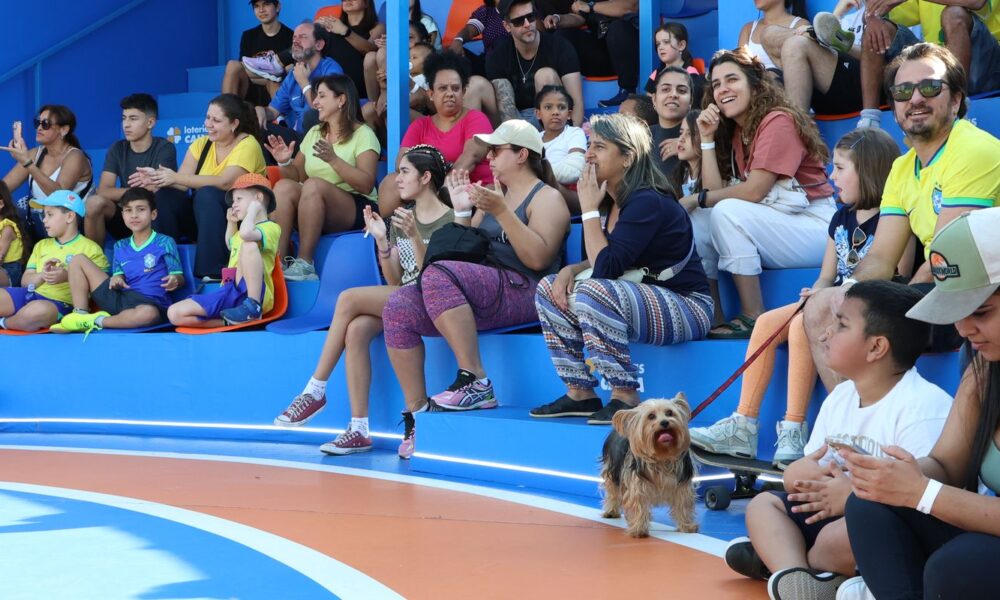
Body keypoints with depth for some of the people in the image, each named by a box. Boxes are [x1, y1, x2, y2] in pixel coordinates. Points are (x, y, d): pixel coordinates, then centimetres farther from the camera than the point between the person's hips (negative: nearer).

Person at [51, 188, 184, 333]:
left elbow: (179, 278, -3)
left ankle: (96, 321, -23)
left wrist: (175, 281, -28)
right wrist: (116, 279, -12)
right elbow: (119, 276, 13)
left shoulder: (165, 242, 0)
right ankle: (80, 315, -6)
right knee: (78, 260, 5)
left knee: (149, 313, -46)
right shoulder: (120, 247, 15)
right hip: (121, 298, 5)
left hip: (150, 303, -5)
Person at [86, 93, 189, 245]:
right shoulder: (118, 149, 5)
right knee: (94, 202, -26)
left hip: (160, 219, -3)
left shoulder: (164, 148, -5)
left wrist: (151, 186, -42)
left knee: (164, 196, -35)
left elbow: (159, 188, -19)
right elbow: (103, 191, -8)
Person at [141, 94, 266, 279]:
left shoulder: (247, 145, -12)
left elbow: (225, 182, -27)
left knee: (206, 194, -34)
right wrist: (157, 177, -26)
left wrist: (176, 177, -28)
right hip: (206, 215, 5)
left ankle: (214, 271, -33)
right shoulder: (201, 144, 6)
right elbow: (183, 183, -5)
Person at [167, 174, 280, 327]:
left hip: (253, 293, -8)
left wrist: (253, 210, -7)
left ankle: (253, 307, -28)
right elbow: (231, 244, 50)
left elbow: (246, 233, -25)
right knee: (174, 313, -9)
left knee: (249, 244, -35)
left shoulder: (271, 228, -2)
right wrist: (231, 222, 35)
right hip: (230, 292, 8)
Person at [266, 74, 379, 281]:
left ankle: (304, 264, -31)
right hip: (316, 214, 6)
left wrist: (333, 159, -23)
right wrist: (285, 163, -3)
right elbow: (297, 175, 18)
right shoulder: (314, 133, 18)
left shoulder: (362, 134, -1)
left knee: (313, 185, -32)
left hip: (357, 210, -5)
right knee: (283, 186, -22)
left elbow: (367, 185, -14)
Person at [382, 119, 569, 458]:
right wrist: (461, 211, 11)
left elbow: (539, 259, -14)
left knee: (437, 274, -33)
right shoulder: (492, 195, 26)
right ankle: (417, 412, -18)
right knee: (399, 307, -16)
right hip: (476, 299, 8)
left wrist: (500, 212, -19)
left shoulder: (546, 198, 3)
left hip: (521, 293, -8)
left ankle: (475, 382, -32)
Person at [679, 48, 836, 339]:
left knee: (728, 212, -27)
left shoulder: (778, 121, -12)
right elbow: (715, 191, 0)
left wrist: (696, 199, -10)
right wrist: (707, 138, -1)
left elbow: (753, 191, -19)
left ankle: (753, 318, -23)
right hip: (772, 224, 8)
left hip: (814, 227, -8)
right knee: (695, 221, -7)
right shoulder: (734, 131, 12)